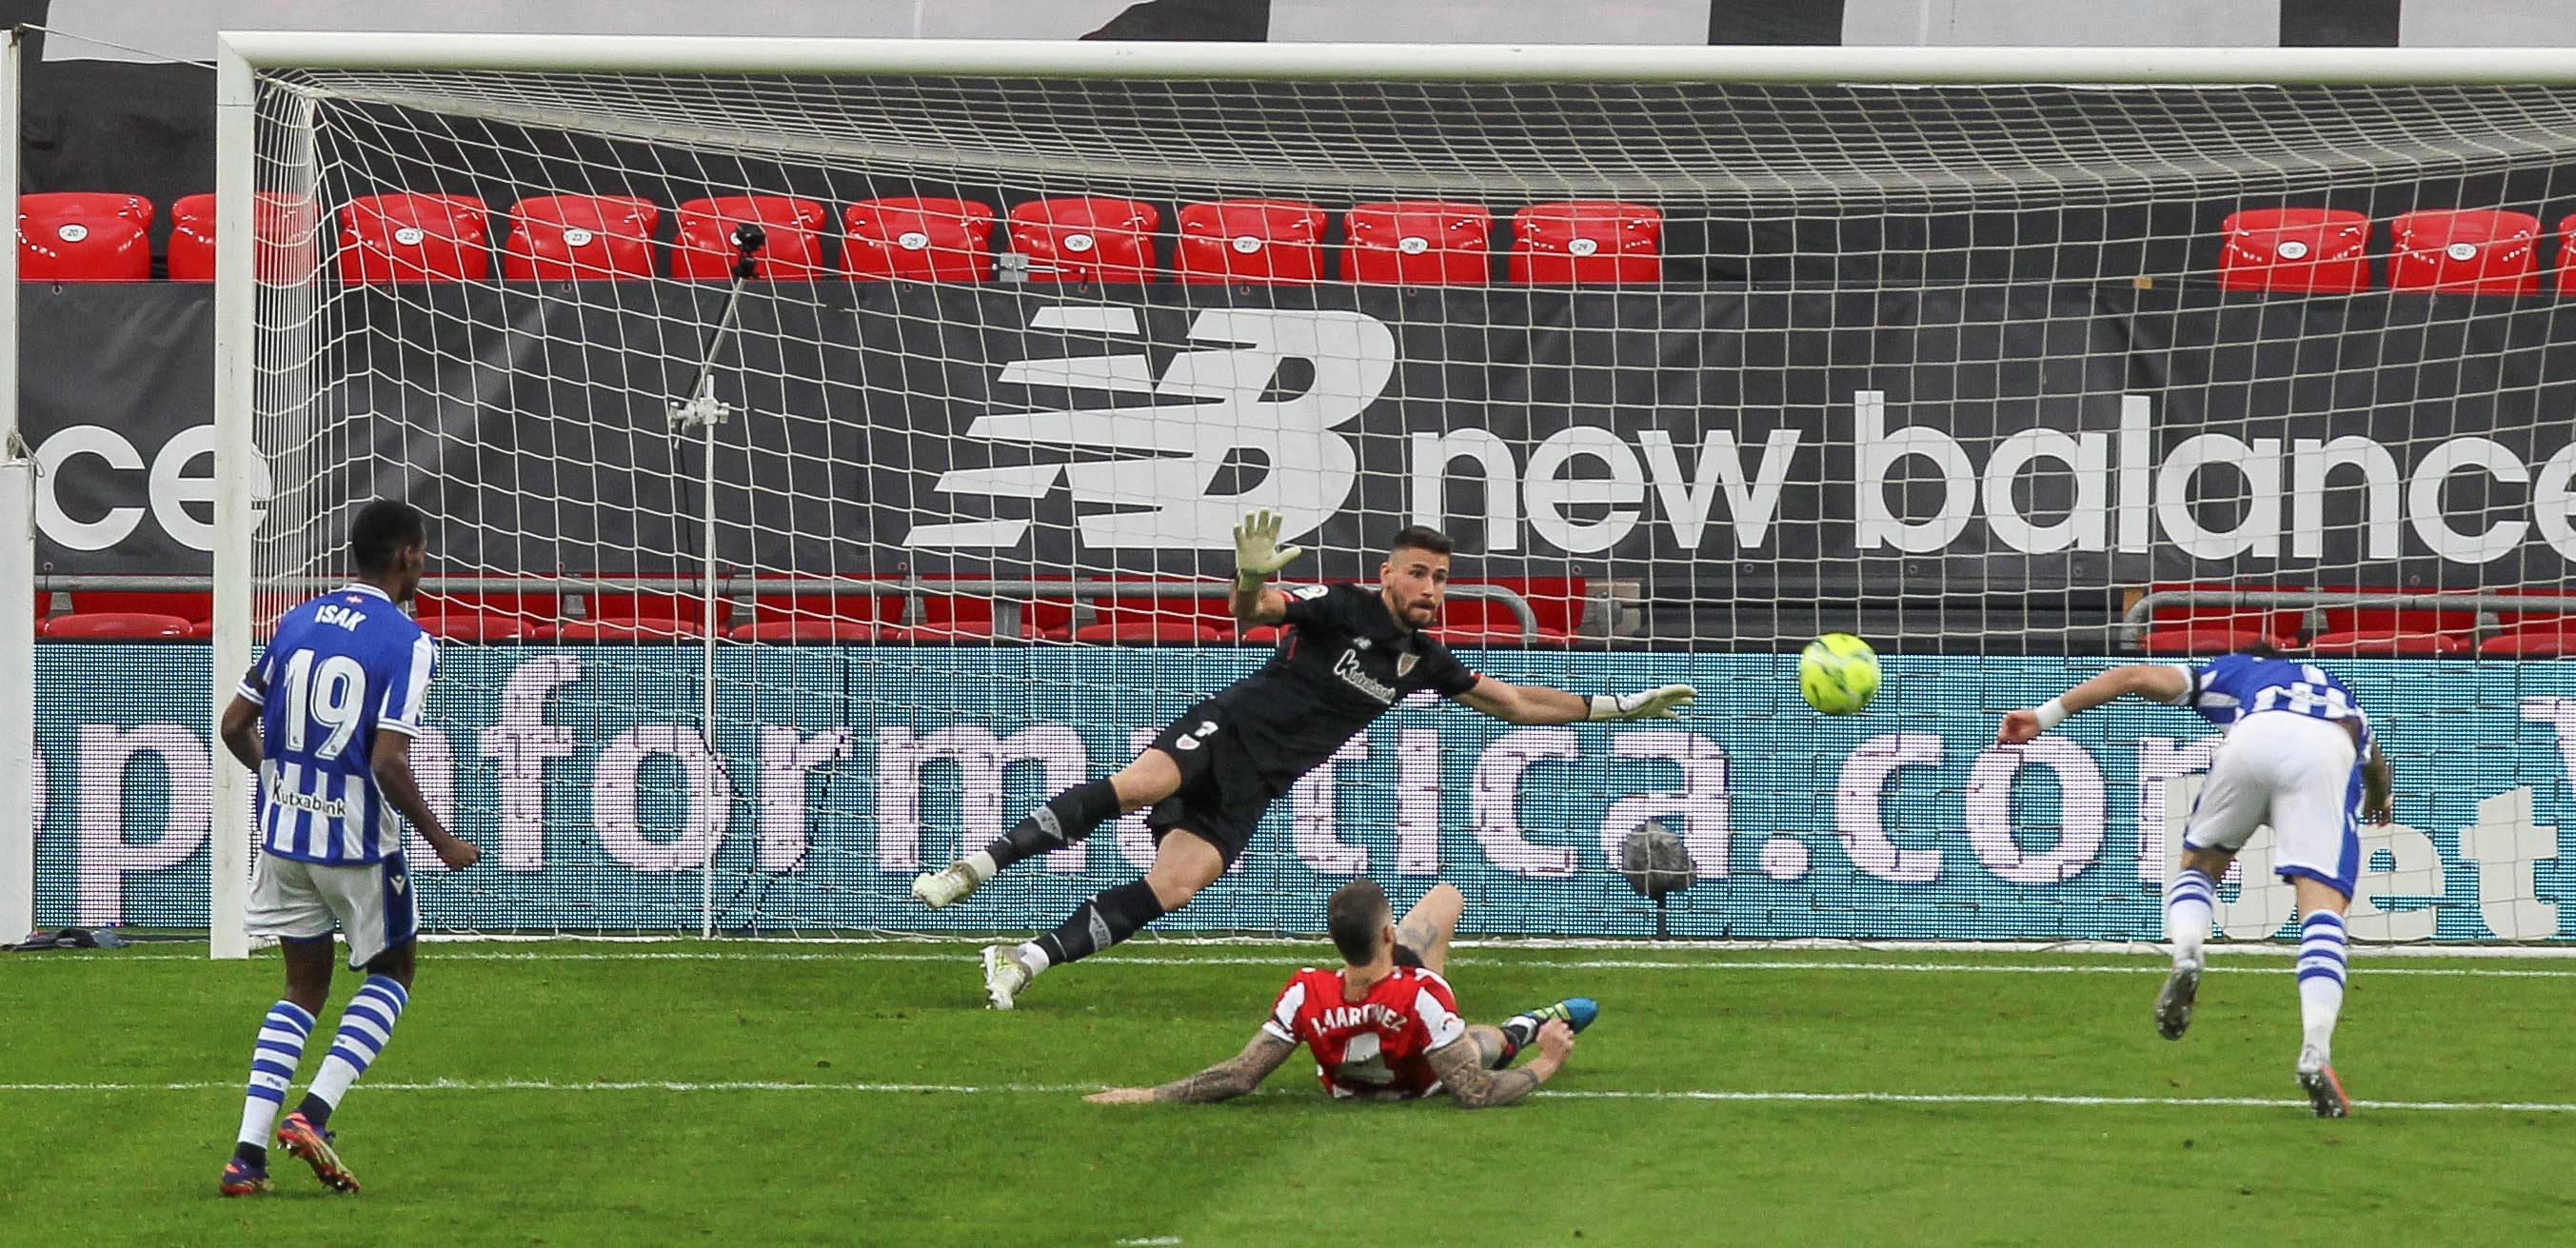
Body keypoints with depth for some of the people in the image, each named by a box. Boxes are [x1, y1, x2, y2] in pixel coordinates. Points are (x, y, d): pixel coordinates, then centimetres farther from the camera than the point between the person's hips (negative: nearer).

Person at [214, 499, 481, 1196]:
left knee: (305, 987, 16)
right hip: (358, 843, -5)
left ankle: (248, 1153, 3)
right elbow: (389, 762, -21)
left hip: (284, 832, 5)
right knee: (392, 970, 17)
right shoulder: (407, 642, -14)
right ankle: (314, 1113, 0)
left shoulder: (297, 623, 5)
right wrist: (442, 842, -9)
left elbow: (235, 727, 8)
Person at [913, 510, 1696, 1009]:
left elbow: (1515, 703, 23)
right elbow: (1255, 612, -20)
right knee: (1136, 786, -34)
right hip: (1222, 732, -5)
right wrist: (1252, 581, -44)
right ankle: (978, 866, -28)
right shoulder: (1341, 608, -6)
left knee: (1172, 889, -16)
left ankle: (1026, 961, -14)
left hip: (1251, 791, 5)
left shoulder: (1424, 660, 13)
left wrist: (1614, 707, 19)